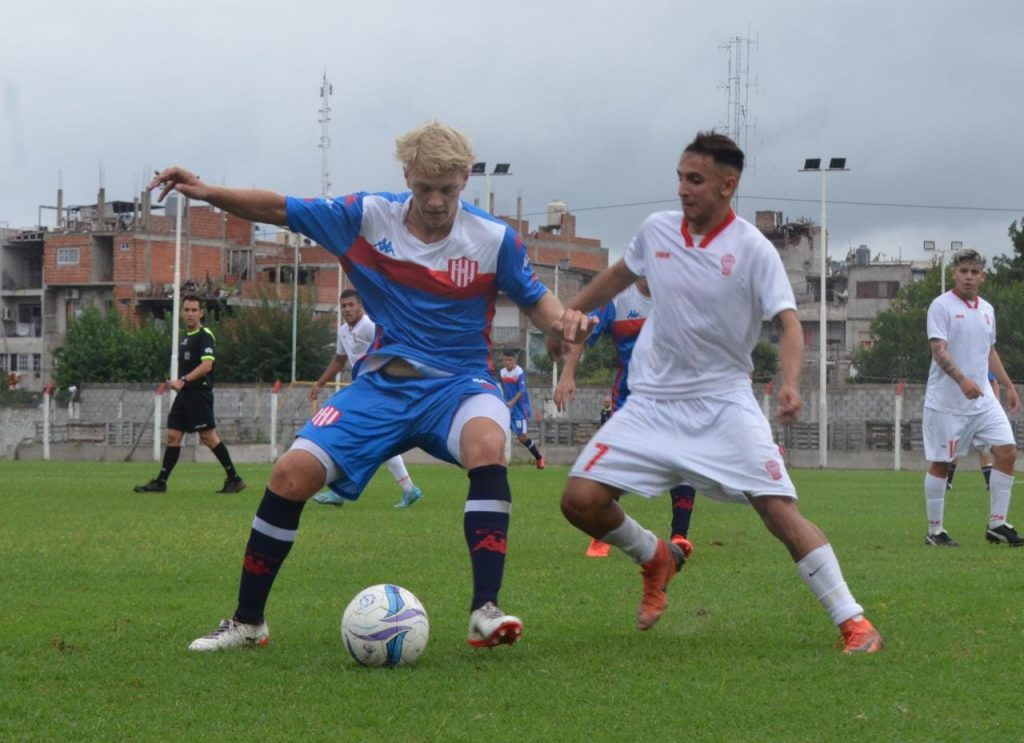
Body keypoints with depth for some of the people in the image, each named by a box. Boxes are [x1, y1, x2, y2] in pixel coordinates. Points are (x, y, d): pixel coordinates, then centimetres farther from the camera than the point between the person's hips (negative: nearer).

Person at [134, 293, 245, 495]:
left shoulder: (205, 336, -10)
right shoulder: (186, 337, 17)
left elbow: (206, 365, -22)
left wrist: (183, 380, -27)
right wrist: (177, 382, 13)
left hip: (199, 393, -9)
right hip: (185, 395, 9)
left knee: (209, 437, -8)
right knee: (173, 436, 5)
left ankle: (234, 479, -1)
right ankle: (160, 482, 7)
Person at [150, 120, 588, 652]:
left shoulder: (494, 239, -6)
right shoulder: (367, 218, -5)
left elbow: (534, 299, 6)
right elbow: (281, 210, 0)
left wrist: (561, 321, -17)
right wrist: (207, 192, -14)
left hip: (457, 383, -2)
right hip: (381, 383, 2)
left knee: (487, 444, -37)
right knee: (291, 475, -14)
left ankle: (486, 611, -38)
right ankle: (246, 622, 4)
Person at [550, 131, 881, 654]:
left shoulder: (753, 249, -11)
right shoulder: (657, 231, 2)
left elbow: (788, 324, -17)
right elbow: (620, 275, 24)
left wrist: (790, 384, -34)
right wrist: (570, 312, 19)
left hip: (723, 404, -4)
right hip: (652, 404, 4)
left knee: (778, 508, -16)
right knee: (580, 499, -10)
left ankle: (853, 624, -8)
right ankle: (655, 559, 20)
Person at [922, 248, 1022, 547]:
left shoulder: (986, 309, 13)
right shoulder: (941, 306, -9)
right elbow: (939, 349, -19)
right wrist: (962, 380, -33)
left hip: (983, 399, 6)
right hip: (946, 402, -6)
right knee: (940, 464, 0)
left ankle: (996, 524, 3)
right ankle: (934, 531, 10)